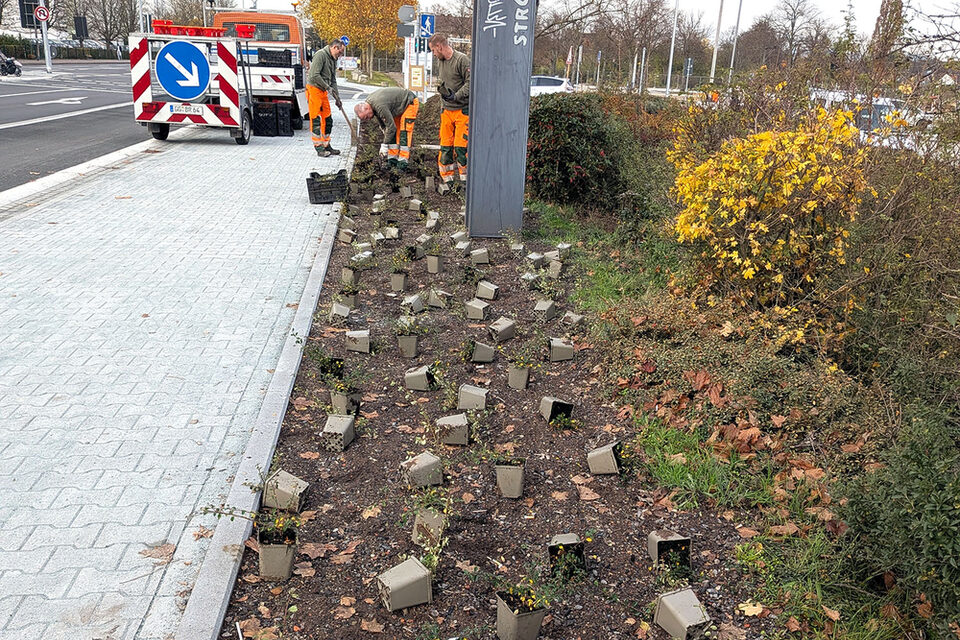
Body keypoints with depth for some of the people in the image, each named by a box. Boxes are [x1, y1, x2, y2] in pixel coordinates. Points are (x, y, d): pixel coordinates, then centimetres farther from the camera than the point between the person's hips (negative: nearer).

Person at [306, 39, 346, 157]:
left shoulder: (333, 60, 16)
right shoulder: (320, 55, -13)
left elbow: (333, 80, 19)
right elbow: (314, 75, -22)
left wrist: (337, 98, 12)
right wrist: (328, 87, -16)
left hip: (323, 92, 9)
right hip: (314, 89, -9)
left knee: (327, 120, 10)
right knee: (316, 120, -6)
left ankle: (326, 146, 18)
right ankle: (319, 148, -4)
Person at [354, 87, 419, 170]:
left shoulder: (380, 106, -35)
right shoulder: (369, 102, -5)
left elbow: (391, 126, -31)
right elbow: (382, 124, 5)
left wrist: (385, 145, -22)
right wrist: (384, 144, 2)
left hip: (410, 102, -10)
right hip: (399, 107, 10)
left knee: (404, 132, -16)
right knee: (393, 132, 4)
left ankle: (403, 162, -16)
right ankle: (393, 159, 7)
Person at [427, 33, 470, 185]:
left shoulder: (462, 60, -10)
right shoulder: (439, 61, 14)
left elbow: (470, 83, -14)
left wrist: (456, 96, -22)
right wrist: (441, 89, 13)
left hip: (462, 109, -7)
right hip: (446, 109, 7)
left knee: (461, 146, -9)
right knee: (445, 144, 6)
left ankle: (465, 177, 2)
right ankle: (447, 178, 13)